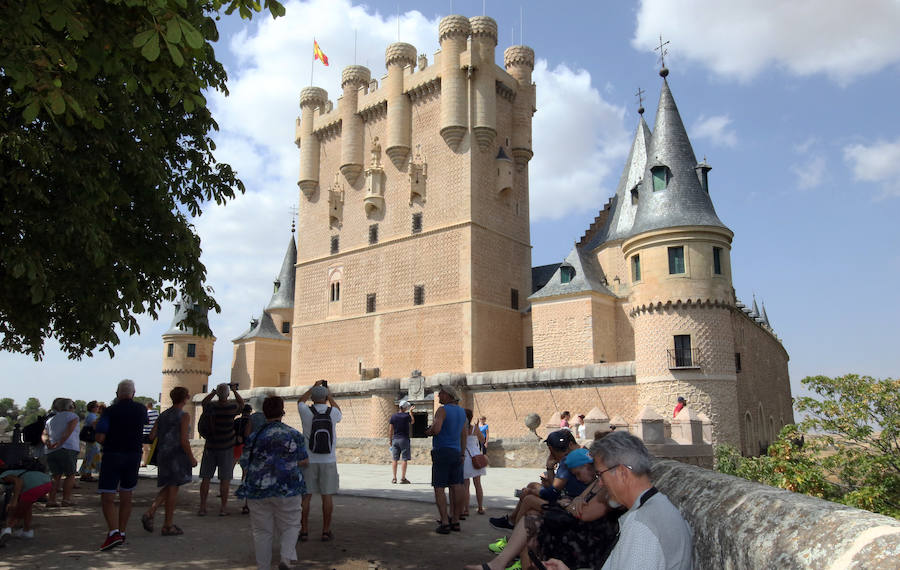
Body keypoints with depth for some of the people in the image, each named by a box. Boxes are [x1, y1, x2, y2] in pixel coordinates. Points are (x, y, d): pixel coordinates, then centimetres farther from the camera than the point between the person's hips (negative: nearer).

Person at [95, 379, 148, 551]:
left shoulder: (110, 411, -8)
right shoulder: (141, 410, 3)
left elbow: (100, 437, -13)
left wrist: (109, 443, 8)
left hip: (112, 455, -4)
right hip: (134, 456, 4)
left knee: (107, 498, -1)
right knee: (126, 497, 15)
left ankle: (113, 533, -16)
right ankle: (121, 532, 20)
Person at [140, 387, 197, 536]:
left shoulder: (163, 415, 8)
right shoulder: (184, 416, -12)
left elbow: (151, 436, 6)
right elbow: (184, 440, -17)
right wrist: (192, 458, -8)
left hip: (162, 455, 6)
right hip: (177, 455, -6)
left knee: (168, 487, 20)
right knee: (173, 488, 2)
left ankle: (150, 513, 3)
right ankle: (168, 525, 10)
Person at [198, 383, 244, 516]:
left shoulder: (211, 406, -8)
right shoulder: (232, 407, -10)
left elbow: (203, 402, 14)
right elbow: (242, 404, 11)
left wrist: (214, 392, 11)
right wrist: (235, 390, 11)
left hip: (210, 446, 1)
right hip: (226, 448, -1)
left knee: (205, 478, 8)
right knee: (224, 479, 5)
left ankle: (202, 506, 10)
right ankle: (223, 507, 8)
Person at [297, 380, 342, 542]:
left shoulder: (306, 412, -6)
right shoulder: (333, 412, -5)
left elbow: (301, 400, 18)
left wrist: (314, 387, 28)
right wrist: (329, 394, 31)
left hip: (308, 460, 0)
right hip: (329, 461, 0)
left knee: (306, 496, 8)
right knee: (327, 496, 5)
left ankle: (304, 530, 14)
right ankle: (326, 531, 10)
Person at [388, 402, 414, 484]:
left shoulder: (393, 417, 5)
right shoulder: (407, 415, -6)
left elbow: (390, 430, 5)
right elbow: (412, 422, 15)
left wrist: (390, 440, 12)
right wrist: (410, 412, 23)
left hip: (395, 439, 4)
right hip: (404, 439, -4)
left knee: (394, 459, 7)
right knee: (404, 459, -1)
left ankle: (394, 478, 10)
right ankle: (403, 478, -2)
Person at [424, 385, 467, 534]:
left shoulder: (442, 410, -12)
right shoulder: (461, 411, 12)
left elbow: (436, 429, -27)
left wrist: (428, 431, -5)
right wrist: (462, 454, 20)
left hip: (442, 451, -7)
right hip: (456, 452, 7)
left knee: (439, 488, -2)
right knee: (456, 487, 8)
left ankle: (445, 523, -7)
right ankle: (455, 521, 13)